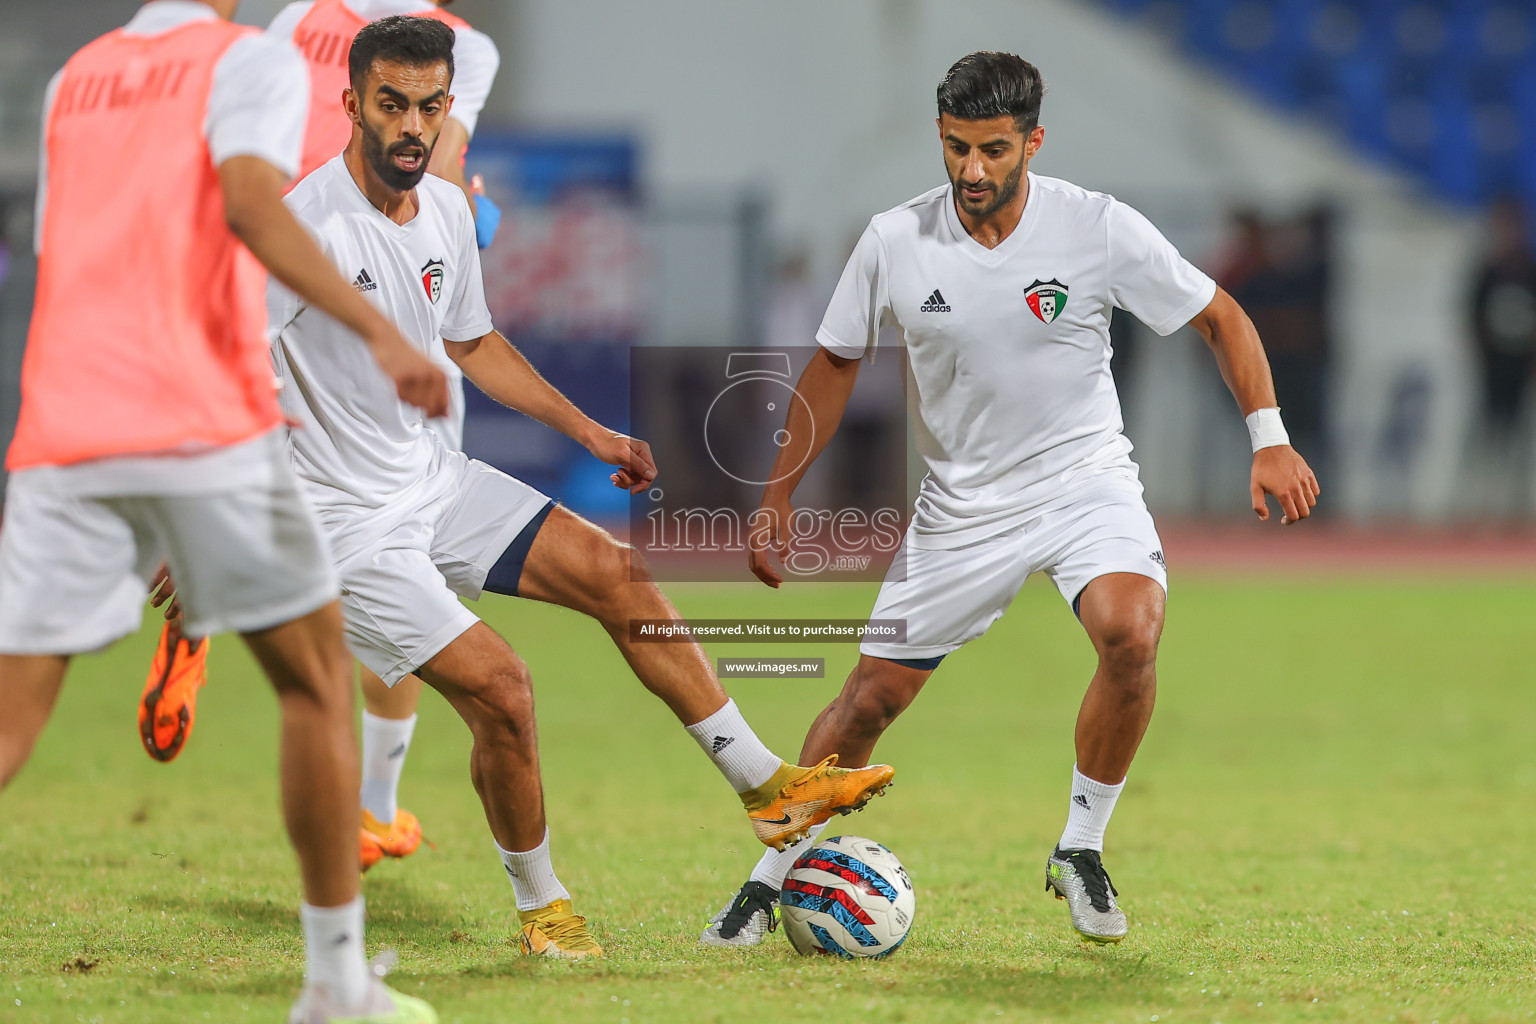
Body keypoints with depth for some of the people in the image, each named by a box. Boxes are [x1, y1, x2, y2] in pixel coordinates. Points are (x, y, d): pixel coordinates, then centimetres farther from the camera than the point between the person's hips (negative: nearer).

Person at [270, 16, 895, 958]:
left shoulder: (446, 211, 2)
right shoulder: (307, 226, -24)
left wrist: (591, 433, 21)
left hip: (433, 476, 8)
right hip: (347, 518, -8)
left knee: (616, 574, 4)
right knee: (498, 686, -16)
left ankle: (765, 785, 15)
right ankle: (540, 907, 7)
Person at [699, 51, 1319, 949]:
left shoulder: (1099, 229, -15)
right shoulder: (895, 243, -9)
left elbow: (1220, 317, -2)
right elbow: (836, 362, 7)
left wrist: (1269, 439, -13)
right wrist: (778, 496, 8)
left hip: (1085, 480, -2)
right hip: (964, 499, 2)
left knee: (1132, 631, -30)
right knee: (872, 696, 1)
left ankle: (1082, 853, -10)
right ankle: (772, 880, 22)